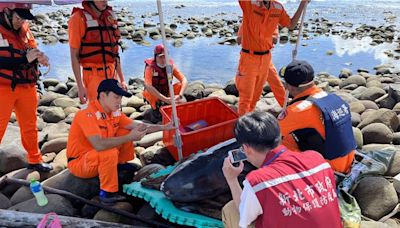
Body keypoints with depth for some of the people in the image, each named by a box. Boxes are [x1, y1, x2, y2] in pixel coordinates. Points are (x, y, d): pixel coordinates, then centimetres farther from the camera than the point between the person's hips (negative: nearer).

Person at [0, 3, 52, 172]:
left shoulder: (24, 29, 6)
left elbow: (32, 50, 14)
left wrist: (39, 57, -8)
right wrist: (24, 58, -26)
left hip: (26, 87, 6)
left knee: (30, 125, 17)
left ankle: (34, 160, 33)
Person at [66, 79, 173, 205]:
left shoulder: (114, 113, -5)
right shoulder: (88, 114, -28)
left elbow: (138, 126, 0)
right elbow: (99, 145, -40)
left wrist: (164, 127, -10)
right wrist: (129, 138, -36)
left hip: (98, 157, 8)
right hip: (79, 162, -8)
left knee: (125, 132, 1)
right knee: (110, 153, -35)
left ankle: (121, 164, 18)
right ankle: (107, 193, -16)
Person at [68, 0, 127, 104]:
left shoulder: (111, 17, 11)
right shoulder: (79, 18, -6)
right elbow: (74, 56, -8)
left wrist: (122, 79, 14)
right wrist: (80, 85, -13)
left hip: (112, 76, 6)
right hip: (93, 77, -5)